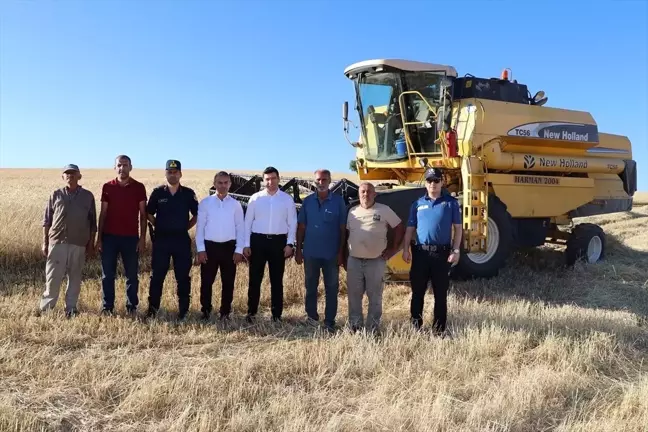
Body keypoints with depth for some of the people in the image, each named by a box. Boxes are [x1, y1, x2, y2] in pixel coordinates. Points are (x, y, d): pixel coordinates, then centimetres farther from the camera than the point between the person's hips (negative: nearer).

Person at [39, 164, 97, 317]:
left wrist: (91, 243, 4)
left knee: (75, 277, 6)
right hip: (57, 242, 0)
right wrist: (45, 243, 3)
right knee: (53, 277, 2)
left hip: (79, 244, 0)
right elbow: (47, 220, 8)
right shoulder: (55, 195, 6)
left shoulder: (88, 196, 6)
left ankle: (71, 307, 17)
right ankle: (46, 307, 14)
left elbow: (92, 223, 7)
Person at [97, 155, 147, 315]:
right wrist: (99, 237, 2)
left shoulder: (139, 187, 1)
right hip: (109, 237, 1)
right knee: (107, 274, 5)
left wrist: (143, 238, -5)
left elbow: (143, 215, 2)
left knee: (132, 274, 4)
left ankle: (132, 306, 13)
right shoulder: (107, 187, 4)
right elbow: (103, 214, 7)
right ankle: (107, 306, 14)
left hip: (131, 237, -1)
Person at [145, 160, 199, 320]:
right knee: (157, 276, 4)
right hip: (161, 239, 0)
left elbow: (197, 214, 8)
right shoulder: (158, 192, 2)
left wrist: (186, 227, 2)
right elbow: (149, 213, 10)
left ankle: (183, 310, 14)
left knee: (183, 276, 5)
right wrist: (158, 227, 4)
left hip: (182, 239, 0)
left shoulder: (188, 193, 1)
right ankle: (152, 308, 15)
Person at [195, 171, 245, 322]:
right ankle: (206, 311, 19)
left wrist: (239, 250, -4)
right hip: (210, 246, -1)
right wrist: (200, 249, -6)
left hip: (229, 247, 1)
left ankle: (225, 312, 20)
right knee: (206, 281, 4)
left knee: (228, 282, 8)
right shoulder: (205, 203, 1)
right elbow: (200, 227, 0)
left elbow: (240, 228, 3)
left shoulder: (235, 204, 3)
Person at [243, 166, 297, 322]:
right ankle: (251, 312, 17)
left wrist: (290, 244, -5)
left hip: (278, 241, 0)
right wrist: (246, 244, -1)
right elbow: (248, 222, 3)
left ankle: (277, 313, 19)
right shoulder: (255, 198, 2)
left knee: (277, 280, 9)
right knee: (255, 279, 5)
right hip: (258, 240, 0)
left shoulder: (287, 199, 2)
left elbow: (292, 223, 3)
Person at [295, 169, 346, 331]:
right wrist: (298, 250, 2)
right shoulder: (307, 201, 3)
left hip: (331, 254, -2)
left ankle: (329, 321, 15)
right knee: (310, 287, 12)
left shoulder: (338, 201, -3)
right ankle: (311, 317, 26)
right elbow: (301, 227, 6)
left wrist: (341, 252, -6)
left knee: (332, 288, 5)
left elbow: (343, 228, -3)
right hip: (310, 253, 2)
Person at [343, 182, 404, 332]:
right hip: (354, 261, 3)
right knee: (354, 295, 8)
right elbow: (347, 234, 16)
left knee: (375, 296, 5)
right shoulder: (352, 211, 9)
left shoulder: (384, 210, -3)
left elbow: (400, 228, 1)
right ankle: (355, 326, 19)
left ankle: (373, 328, 14)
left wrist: (392, 249, -2)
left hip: (376, 261, -3)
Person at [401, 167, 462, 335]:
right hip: (420, 252, 1)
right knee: (418, 291, 9)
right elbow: (410, 229, 7)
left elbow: (457, 228, 3)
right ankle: (416, 326, 21)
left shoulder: (451, 202, 3)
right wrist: (406, 249, -2)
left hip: (442, 253, -1)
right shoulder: (418, 204, 8)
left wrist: (455, 250, -5)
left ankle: (439, 329, 16)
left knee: (440, 293, 6)